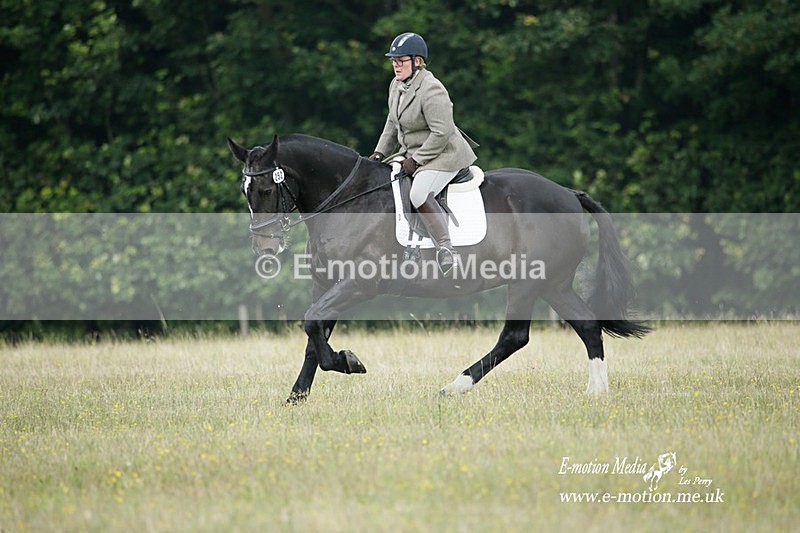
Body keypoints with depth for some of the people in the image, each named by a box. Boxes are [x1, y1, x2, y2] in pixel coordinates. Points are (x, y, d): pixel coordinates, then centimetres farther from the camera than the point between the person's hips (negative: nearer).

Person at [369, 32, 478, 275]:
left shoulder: (431, 90, -22)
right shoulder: (397, 85, 8)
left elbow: (442, 133, -25)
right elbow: (392, 124, 20)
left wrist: (416, 160, -22)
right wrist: (380, 153, 10)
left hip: (443, 155, -11)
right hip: (411, 152, 11)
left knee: (419, 194, -31)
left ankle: (446, 249, -34)